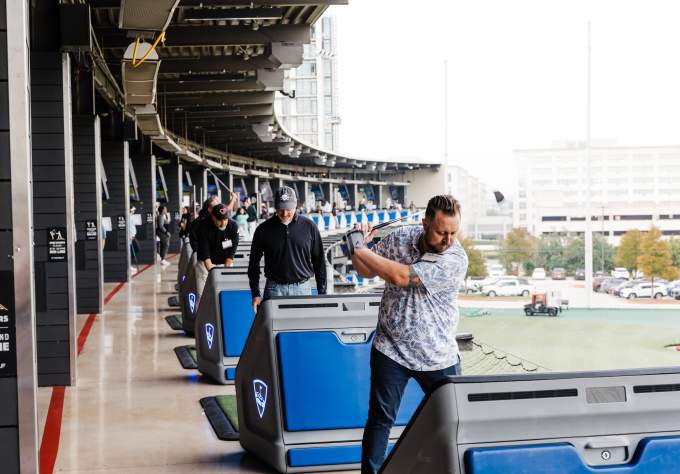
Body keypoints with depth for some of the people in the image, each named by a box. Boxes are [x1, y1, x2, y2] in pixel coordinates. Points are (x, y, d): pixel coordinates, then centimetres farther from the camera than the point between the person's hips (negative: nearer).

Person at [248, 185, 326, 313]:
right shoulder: (264, 229, 0)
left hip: (302, 288, 0)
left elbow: (319, 262, 6)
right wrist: (255, 294, 1)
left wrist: (322, 293, 3)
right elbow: (254, 263, 7)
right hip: (275, 289, 0)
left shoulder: (309, 227, 1)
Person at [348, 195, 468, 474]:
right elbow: (366, 271, 11)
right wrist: (360, 246, -9)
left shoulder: (456, 259, -18)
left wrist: (360, 250, -18)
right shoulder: (399, 238, -4)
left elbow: (400, 276, -26)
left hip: (438, 356, -2)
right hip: (391, 349, 2)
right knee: (380, 419, 3)